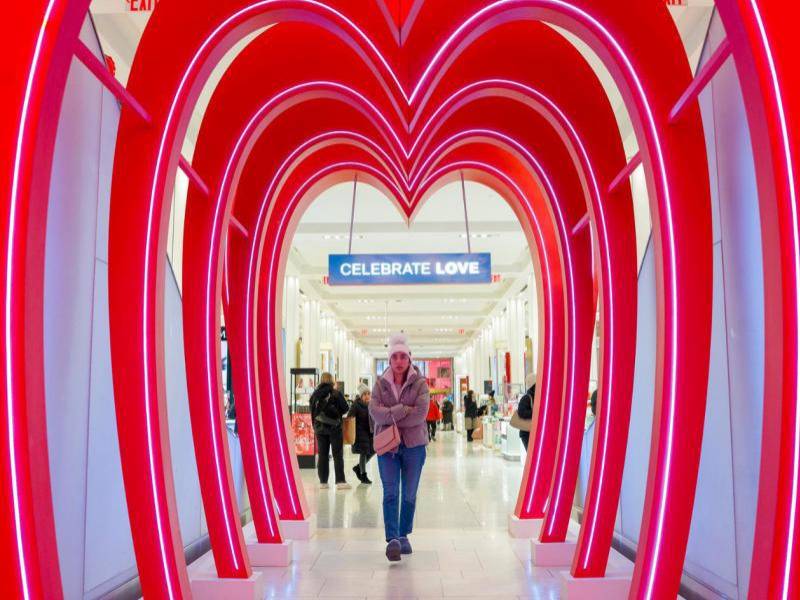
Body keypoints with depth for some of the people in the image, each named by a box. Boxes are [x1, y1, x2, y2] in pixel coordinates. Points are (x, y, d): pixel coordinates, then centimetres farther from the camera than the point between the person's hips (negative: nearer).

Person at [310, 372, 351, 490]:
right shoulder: (335, 393, -10)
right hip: (334, 427, -3)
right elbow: (345, 408, -8)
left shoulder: (315, 394, -1)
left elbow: (312, 409, 5)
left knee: (322, 455, 9)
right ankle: (340, 481, -1)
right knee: (338, 455, 2)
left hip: (319, 428, 3)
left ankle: (323, 481, 10)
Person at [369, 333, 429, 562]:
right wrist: (404, 410, -19)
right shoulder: (380, 383, 3)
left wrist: (390, 417, -12)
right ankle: (392, 539, -15)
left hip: (414, 445, 0)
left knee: (409, 495, 10)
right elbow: (375, 411, -12)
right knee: (390, 493, -10)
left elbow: (420, 413, -15)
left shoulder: (420, 383, -1)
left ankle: (403, 536, 25)